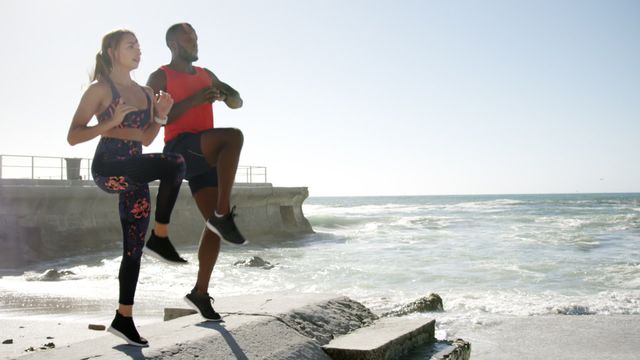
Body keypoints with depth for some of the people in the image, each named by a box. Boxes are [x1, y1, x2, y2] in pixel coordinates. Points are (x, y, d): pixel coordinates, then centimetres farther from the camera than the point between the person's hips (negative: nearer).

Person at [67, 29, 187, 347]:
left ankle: (123, 318, 16)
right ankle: (160, 236, -15)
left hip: (134, 173, 7)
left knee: (134, 249, 5)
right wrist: (111, 122, -19)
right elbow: (73, 136, -7)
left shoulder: (146, 93, 15)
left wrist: (160, 117, 1)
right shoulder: (100, 89, -3)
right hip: (107, 168, -7)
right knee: (174, 163, -30)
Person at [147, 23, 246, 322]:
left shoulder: (206, 75, 23)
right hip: (180, 149, -6)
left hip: (205, 156, 6)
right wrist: (193, 100, -17)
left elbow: (237, 102, 22)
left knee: (215, 225, -2)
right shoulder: (160, 77, 5)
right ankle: (223, 214, -31)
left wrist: (222, 94, -2)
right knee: (234, 136, -33)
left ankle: (200, 292, 7)